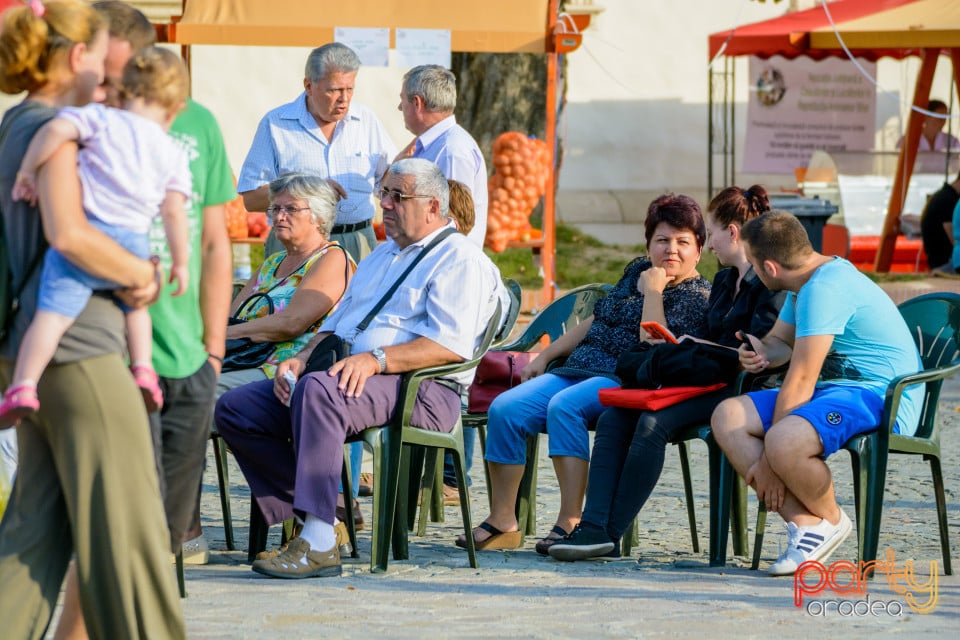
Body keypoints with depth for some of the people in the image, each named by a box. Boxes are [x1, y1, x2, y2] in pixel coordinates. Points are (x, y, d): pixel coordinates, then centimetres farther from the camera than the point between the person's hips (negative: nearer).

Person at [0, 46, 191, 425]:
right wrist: (180, 263, 16)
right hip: (132, 247, 3)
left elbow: (56, 130, -12)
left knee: (53, 312, -12)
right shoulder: (172, 154, 12)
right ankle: (143, 369, 19)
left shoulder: (101, 119, 5)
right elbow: (174, 213, 8)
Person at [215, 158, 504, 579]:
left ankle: (319, 543, -42)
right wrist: (303, 358, 6)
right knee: (235, 409, -6)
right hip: (347, 378, 9)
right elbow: (336, 323, 28)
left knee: (319, 390, -39)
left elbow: (451, 344, -17)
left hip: (422, 389, -9)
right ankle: (304, 513, -11)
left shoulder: (459, 259, -2)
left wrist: (376, 359, -27)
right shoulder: (381, 256, 28)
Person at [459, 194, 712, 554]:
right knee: (505, 409, -14)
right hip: (578, 369, 8)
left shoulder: (698, 296, -2)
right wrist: (546, 355, 23)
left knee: (564, 406, -36)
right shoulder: (637, 272, 21)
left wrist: (653, 292, -10)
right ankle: (502, 522, -13)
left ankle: (570, 522, -37)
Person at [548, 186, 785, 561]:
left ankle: (611, 534, -27)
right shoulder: (724, 281, 23)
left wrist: (697, 348, -10)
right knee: (614, 417, -12)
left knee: (654, 422, -30)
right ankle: (594, 527, -25)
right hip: (705, 384, 9)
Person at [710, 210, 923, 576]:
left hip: (881, 398, -11)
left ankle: (829, 519, -6)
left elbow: (801, 382, -20)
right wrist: (762, 352, 3)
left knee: (784, 443, -37)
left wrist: (768, 462, -18)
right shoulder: (806, 283, 14)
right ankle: (803, 522, -12)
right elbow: (781, 341, 30)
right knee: (728, 417, -2)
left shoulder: (825, 288, -19)